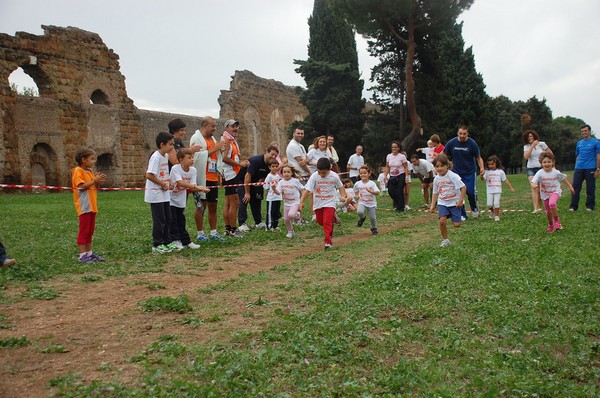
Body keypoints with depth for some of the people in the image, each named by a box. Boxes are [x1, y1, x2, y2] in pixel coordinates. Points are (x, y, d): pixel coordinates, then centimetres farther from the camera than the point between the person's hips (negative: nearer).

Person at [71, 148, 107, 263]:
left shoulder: (90, 172, 15)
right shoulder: (78, 171, -9)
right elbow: (81, 186, -20)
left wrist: (98, 181, 0)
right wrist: (95, 181, -18)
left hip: (92, 206, 8)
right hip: (84, 206, -8)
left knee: (90, 231, 13)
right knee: (83, 231, -4)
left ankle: (89, 253, 20)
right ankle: (82, 255, 0)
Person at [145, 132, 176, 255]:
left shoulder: (166, 156, 9)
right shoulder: (156, 157, -18)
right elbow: (149, 175, -25)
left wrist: (169, 181, 4)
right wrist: (163, 184, -17)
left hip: (164, 194, 9)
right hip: (156, 194, -9)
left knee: (167, 219, 15)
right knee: (159, 220, -2)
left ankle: (167, 242, 27)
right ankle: (157, 245, 8)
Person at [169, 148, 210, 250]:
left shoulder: (193, 170, -9)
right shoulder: (175, 168, -25)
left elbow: (191, 188, -15)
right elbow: (180, 182, -39)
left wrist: (201, 189, -35)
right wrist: (196, 186, -45)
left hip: (181, 199, 5)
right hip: (170, 198, -5)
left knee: (181, 221, 13)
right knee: (173, 221, -2)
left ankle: (186, 241, 20)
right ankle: (175, 240, 10)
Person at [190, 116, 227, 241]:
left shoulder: (212, 139, 17)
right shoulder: (196, 138, -7)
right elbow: (198, 156, -19)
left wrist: (221, 150, 3)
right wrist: (215, 149, -18)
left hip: (213, 178, 7)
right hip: (202, 178, -7)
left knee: (213, 206, 10)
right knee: (201, 206, -1)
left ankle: (213, 232, 17)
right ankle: (200, 234, 7)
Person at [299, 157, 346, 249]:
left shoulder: (334, 176, -11)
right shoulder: (314, 177, -15)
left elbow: (340, 186, 7)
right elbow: (307, 190, -18)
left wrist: (343, 196, -7)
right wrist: (301, 202, -23)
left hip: (330, 203, -2)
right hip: (318, 203, 2)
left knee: (327, 222, -13)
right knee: (320, 222, 15)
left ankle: (328, 242, -5)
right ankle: (333, 218, 44)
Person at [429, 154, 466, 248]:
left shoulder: (453, 176, -14)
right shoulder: (436, 179, 2)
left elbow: (463, 187, -12)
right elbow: (435, 193, 12)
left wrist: (461, 200, -16)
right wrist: (432, 205, 5)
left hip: (454, 203, -3)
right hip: (443, 203, 3)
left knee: (456, 225, -7)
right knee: (442, 221, -19)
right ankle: (445, 240, 0)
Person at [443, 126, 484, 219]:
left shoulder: (472, 144, -10)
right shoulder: (452, 143, -6)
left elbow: (478, 158, -5)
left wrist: (482, 167, -21)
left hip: (470, 172, -2)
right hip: (457, 172, 2)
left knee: (471, 192, -9)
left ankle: (474, 208, 22)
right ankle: (462, 215, 11)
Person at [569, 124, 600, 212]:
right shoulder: (579, 143, 15)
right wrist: (576, 167, 13)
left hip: (590, 169, -4)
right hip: (579, 169, 4)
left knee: (590, 189, 3)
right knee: (575, 187, 1)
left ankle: (590, 206, 13)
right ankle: (573, 206, 5)